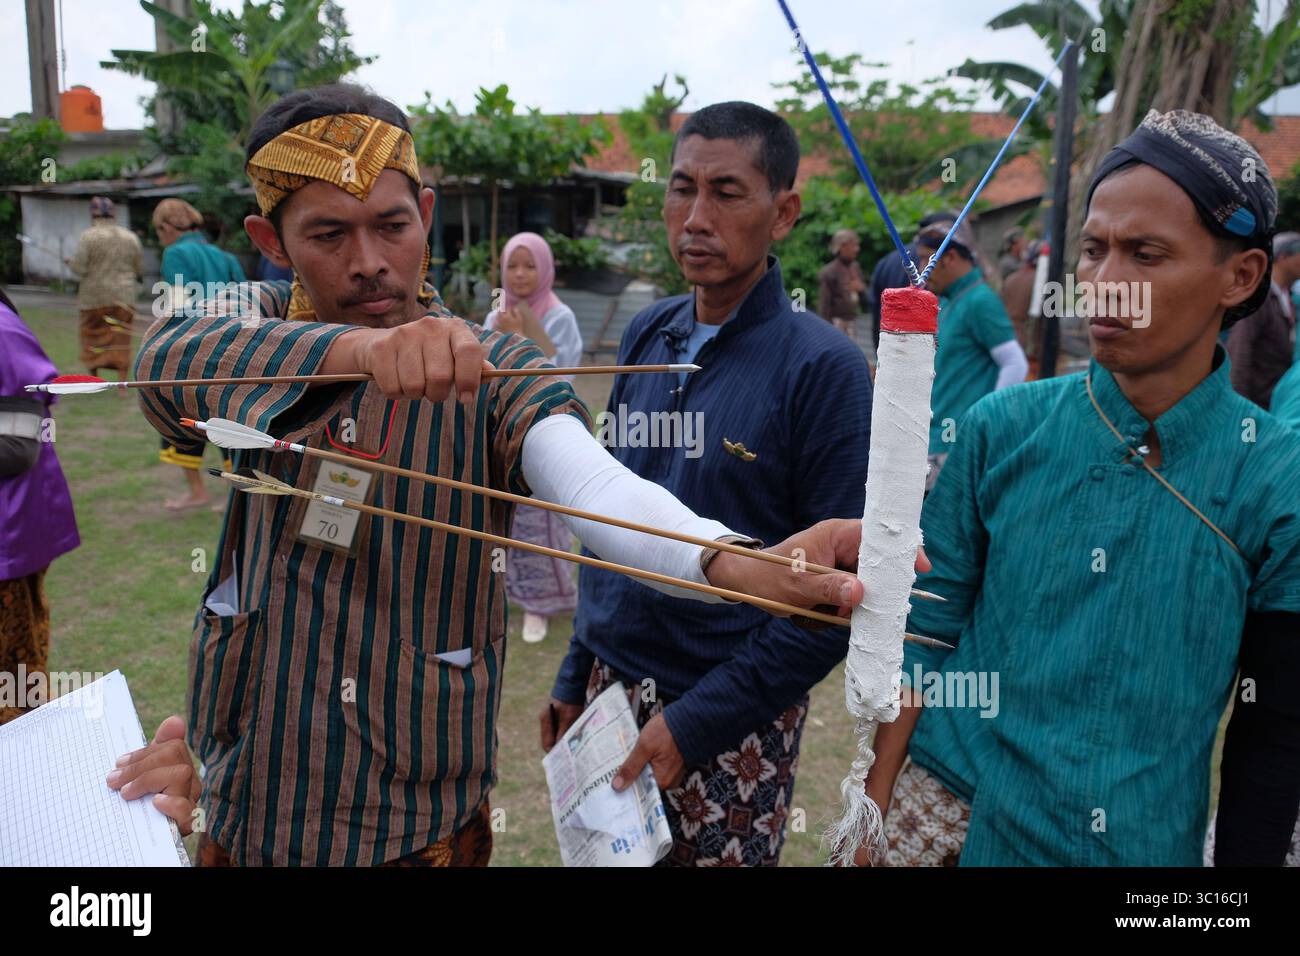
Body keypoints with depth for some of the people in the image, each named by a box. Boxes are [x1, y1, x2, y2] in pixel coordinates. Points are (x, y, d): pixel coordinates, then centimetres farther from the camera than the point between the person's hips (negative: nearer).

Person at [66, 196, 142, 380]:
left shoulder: (88, 236, -8)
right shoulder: (130, 237, 2)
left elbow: (79, 268, -11)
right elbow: (140, 270, 6)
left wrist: (71, 261, 9)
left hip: (95, 296, -2)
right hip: (124, 296, 2)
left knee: (92, 337, 14)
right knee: (121, 340, 4)